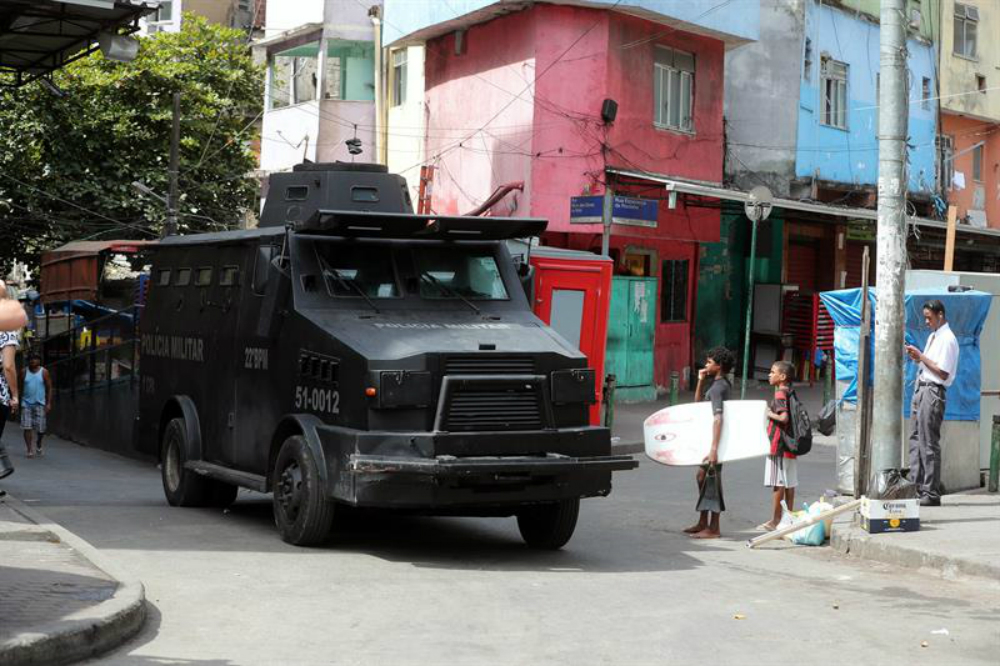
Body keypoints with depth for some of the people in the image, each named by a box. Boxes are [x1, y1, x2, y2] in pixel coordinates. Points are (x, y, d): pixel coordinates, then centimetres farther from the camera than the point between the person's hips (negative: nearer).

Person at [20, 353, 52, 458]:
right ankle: (30, 450, -3)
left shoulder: (44, 372, -1)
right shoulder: (24, 372, 3)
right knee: (27, 427, -7)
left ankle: (38, 446, 27)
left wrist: (49, 403, -7)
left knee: (40, 428, 0)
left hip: (40, 404, -1)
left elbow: (49, 388, 0)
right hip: (26, 403, 1)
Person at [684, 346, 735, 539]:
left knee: (712, 480, -4)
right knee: (702, 477, 17)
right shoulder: (722, 384, 12)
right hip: (708, 437, 10)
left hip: (715, 438, -10)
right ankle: (703, 523, 26)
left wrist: (714, 448, -33)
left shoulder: (718, 388, -19)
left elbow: (718, 419, -28)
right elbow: (698, 402, 21)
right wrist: (701, 381, 6)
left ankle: (713, 528, 1)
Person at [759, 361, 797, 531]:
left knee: (777, 484, -4)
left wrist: (770, 414, -10)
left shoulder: (780, 394, -14)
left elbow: (784, 417, -25)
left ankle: (775, 520, -1)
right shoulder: (790, 393, 12)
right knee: (789, 483, 11)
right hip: (790, 445, 9)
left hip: (778, 445, -9)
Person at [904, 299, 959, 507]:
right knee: (915, 439, 10)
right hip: (921, 389, 10)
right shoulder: (933, 336, 16)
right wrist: (917, 356, 5)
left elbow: (943, 373, -17)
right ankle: (916, 487, 15)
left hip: (933, 392, -10)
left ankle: (931, 493, -4)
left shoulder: (948, 340, -12)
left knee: (929, 443, -8)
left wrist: (921, 356, -15)